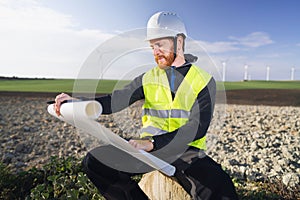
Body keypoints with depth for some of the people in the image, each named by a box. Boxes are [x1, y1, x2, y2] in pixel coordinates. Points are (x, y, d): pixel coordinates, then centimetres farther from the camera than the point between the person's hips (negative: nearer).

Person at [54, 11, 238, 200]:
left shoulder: (204, 81, -1)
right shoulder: (149, 78, 9)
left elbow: (197, 127, -13)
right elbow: (117, 101, -3)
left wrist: (152, 143, -24)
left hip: (186, 150, -3)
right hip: (149, 147, 3)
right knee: (94, 161, -13)